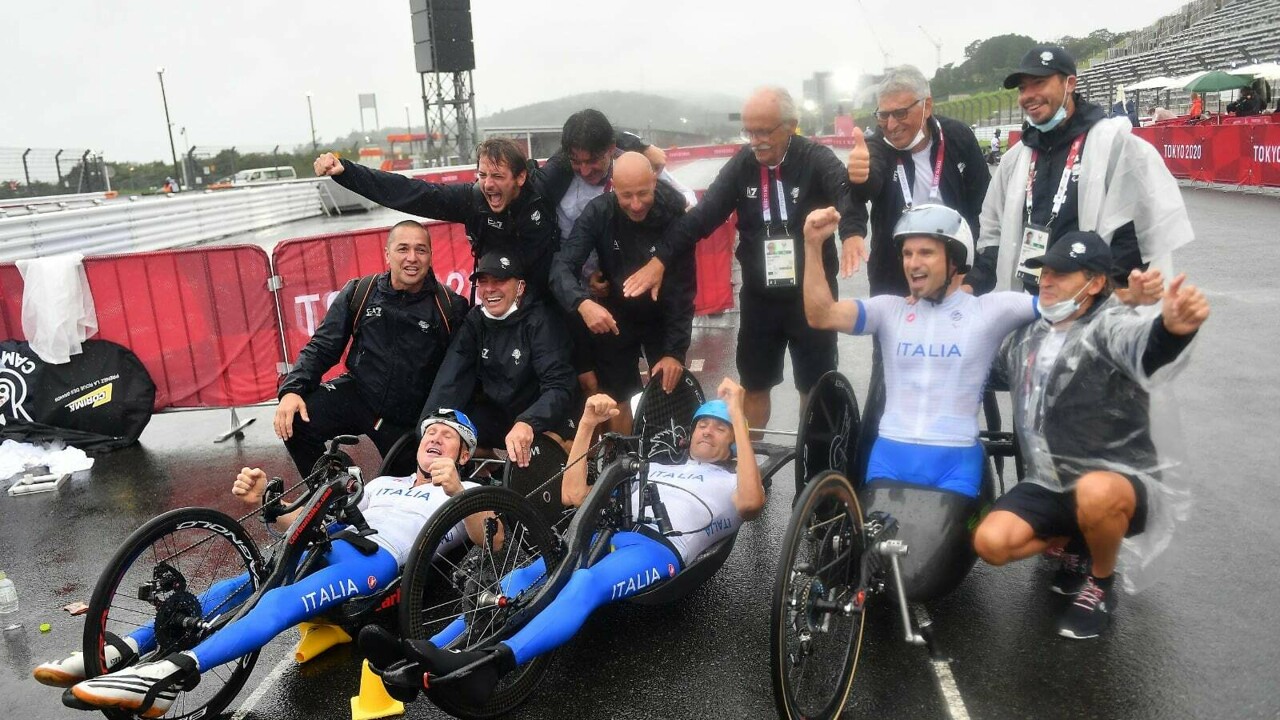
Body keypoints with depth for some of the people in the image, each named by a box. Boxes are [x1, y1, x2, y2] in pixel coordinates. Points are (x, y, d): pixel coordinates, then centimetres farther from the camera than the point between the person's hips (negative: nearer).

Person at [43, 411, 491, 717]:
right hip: (325, 545, 7)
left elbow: (489, 540, -7)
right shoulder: (382, 483, 34)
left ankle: (170, 675, -46)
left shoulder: (466, 492, 17)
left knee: (280, 603, -31)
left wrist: (455, 491, -24)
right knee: (233, 590, -15)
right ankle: (123, 651, -18)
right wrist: (261, 502, 8)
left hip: (378, 558, -6)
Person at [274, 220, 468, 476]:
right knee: (293, 422, -20)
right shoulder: (359, 293, -2)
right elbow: (322, 347, 0)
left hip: (412, 418, -1)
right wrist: (292, 389, -15)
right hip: (357, 394, 1)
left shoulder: (451, 307, -9)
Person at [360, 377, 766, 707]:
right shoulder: (653, 468, 37)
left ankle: (491, 663, -58)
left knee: (584, 584, -37)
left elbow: (751, 502, -6)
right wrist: (587, 424, 19)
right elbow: (573, 495, 28)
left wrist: (739, 415, -3)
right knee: (519, 580, -23)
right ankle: (421, 661, -39)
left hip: (659, 548, -5)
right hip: (604, 534, 5)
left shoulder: (730, 483, 24)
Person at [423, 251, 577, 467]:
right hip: (496, 415, 5)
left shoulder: (541, 320, -17)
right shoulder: (475, 321, -1)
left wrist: (527, 424, -47)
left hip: (541, 417, -5)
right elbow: (451, 381, -13)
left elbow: (559, 387, -28)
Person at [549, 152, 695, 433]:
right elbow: (562, 267, -27)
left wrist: (676, 350, -22)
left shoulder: (674, 214, -22)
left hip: (662, 316, 0)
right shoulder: (598, 212, -20)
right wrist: (582, 302, -48)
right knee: (617, 398, 9)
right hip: (613, 316, 1)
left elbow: (683, 290, -18)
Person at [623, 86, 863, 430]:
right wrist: (661, 259, -16)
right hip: (759, 298, 3)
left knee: (815, 389, 11)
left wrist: (852, 233, -53)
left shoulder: (817, 160, -12)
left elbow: (847, 194, -31)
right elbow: (703, 214, -6)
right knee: (754, 386, 15)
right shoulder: (741, 165, -2)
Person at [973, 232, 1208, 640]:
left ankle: (1102, 585, -6)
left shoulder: (1108, 325, -14)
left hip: (1122, 482, -5)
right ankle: (1077, 543, 14)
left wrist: (1172, 327, -65)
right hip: (1049, 485, 5)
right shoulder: (1028, 334, 7)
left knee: (1094, 492, -40)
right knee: (991, 542, -18)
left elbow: (1144, 343, -40)